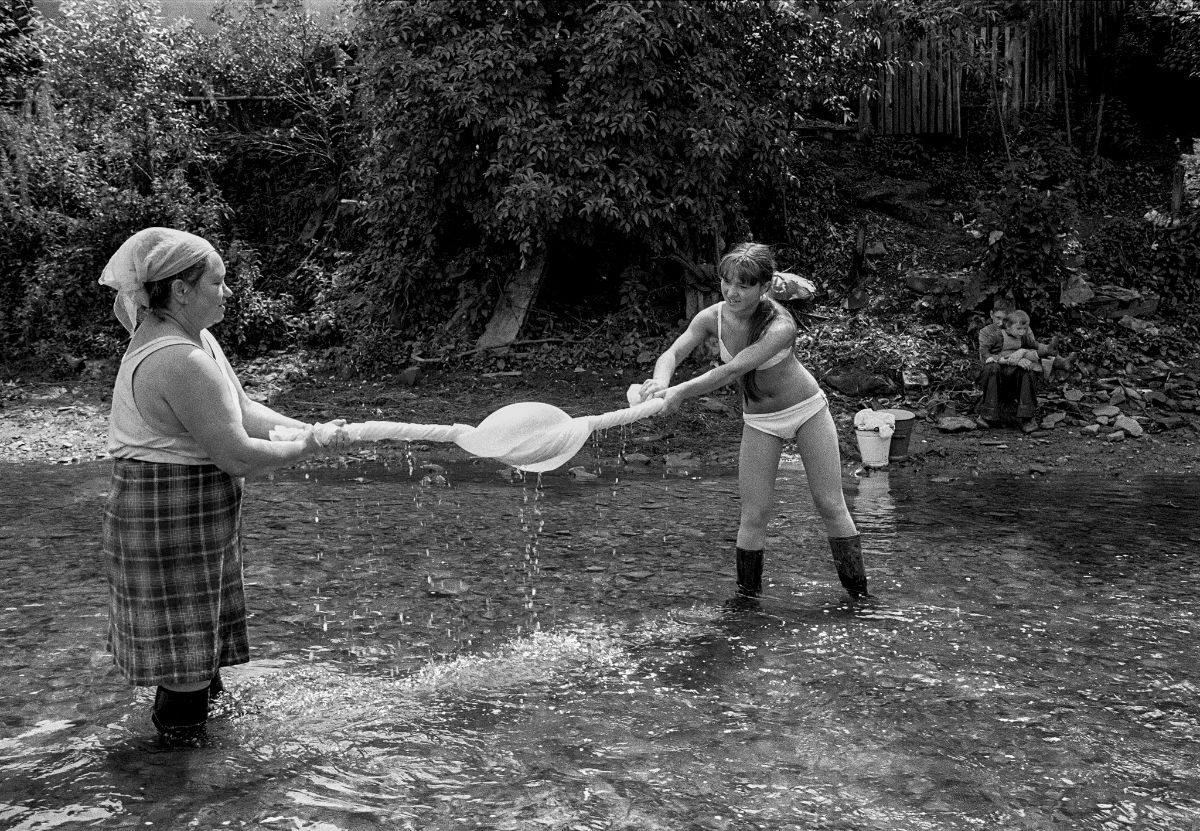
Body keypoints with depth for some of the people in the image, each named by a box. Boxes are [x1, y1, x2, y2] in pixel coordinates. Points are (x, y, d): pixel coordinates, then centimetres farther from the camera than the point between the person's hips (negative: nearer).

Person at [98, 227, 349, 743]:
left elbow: (243, 411, 9)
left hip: (196, 512, 11)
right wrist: (307, 448, -12)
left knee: (194, 633, 21)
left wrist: (312, 430, -2)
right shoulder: (180, 361, -26)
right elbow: (239, 457, -26)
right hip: (170, 517, -11)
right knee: (183, 639, 2)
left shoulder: (195, 338, 8)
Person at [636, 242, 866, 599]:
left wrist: (680, 393, -49)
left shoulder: (780, 326, -32)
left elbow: (734, 370, -41)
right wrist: (660, 381, -48)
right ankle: (746, 597, 11)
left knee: (830, 505, 1)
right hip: (759, 421, 3)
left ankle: (859, 595, 15)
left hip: (807, 409, -3)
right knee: (755, 514, -3)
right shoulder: (712, 317, -16)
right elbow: (672, 353, -25)